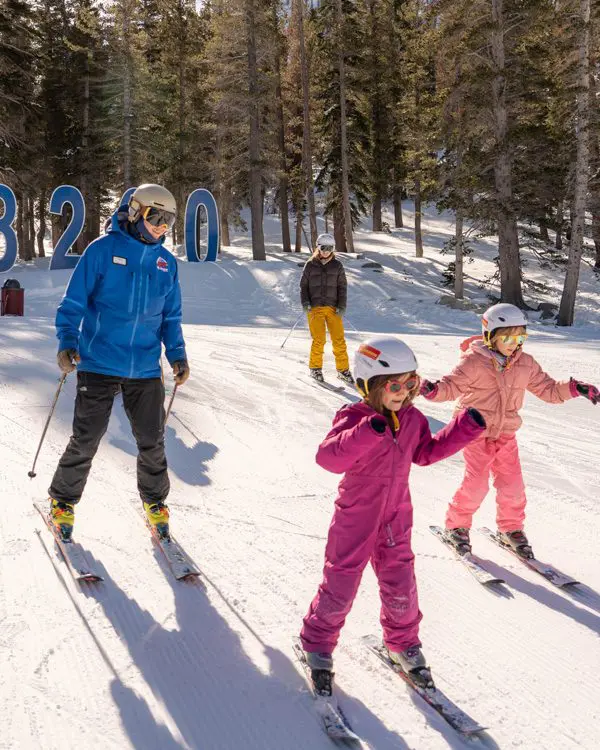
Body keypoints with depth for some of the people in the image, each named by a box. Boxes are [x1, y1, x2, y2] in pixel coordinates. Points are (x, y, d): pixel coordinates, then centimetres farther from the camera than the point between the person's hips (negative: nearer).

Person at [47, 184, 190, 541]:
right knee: (86, 440, 2)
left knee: (152, 441, 9)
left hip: (145, 368, 4)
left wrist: (177, 353, 3)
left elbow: (171, 316, 15)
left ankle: (155, 502, 30)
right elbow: (74, 302, -4)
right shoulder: (103, 250, -6)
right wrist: (68, 341, -16)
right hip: (99, 364, -4)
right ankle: (63, 501, 22)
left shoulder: (167, 262, 8)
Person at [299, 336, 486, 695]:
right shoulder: (354, 419, -22)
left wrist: (465, 428, 5)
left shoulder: (412, 419, -2)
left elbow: (427, 452, 14)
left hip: (396, 520, 5)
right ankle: (318, 644, 29)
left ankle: (403, 641, 39)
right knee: (340, 587, 5)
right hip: (355, 520, -5)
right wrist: (367, 433, -51)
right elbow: (329, 457, -37)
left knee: (401, 587, 13)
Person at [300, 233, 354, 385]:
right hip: (315, 308, -1)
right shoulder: (310, 265, 5)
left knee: (339, 340, -3)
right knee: (319, 340, -5)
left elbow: (342, 287, 8)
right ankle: (315, 368, 13)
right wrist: (305, 302, -4)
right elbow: (303, 285, 10)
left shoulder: (337, 266, 8)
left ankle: (343, 370, 8)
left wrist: (342, 306, -2)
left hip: (333, 308, 1)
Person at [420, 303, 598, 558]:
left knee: (512, 485, 5)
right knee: (476, 484, -10)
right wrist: (433, 390, -38)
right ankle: (456, 526, 12)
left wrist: (573, 389, -6)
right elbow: (452, 385, -17)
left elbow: (548, 389, 9)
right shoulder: (474, 361, -14)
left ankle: (510, 529, 28)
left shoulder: (525, 364, 2)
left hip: (506, 434, 5)